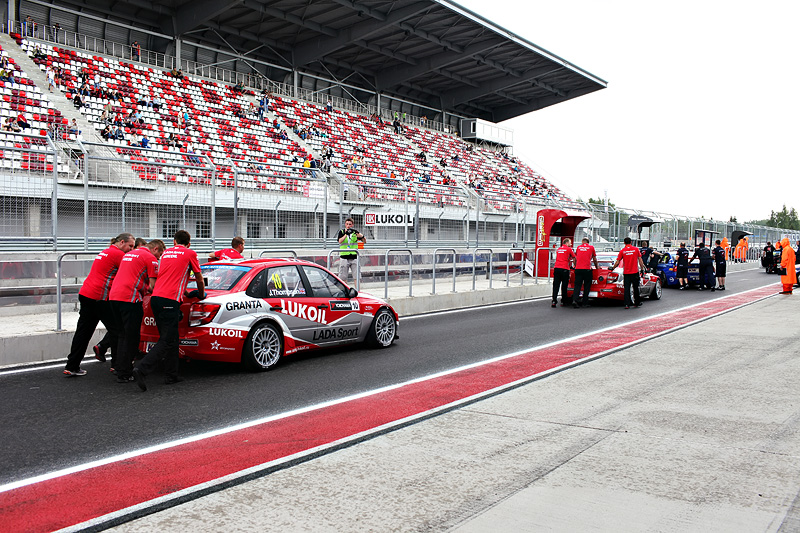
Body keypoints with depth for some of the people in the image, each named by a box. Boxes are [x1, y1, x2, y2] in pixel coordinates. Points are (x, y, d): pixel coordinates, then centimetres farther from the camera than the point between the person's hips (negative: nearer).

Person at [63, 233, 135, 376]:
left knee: (83, 332, 10)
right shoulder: (118, 254, -7)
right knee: (115, 330, 1)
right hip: (99, 297, -9)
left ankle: (71, 367, 12)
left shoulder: (105, 252, 22)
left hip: (85, 294, 9)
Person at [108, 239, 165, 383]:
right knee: (131, 337, -1)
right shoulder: (150, 258, -2)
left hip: (113, 296, 8)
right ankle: (124, 374, 1)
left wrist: (144, 288, 27)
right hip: (130, 298, -8)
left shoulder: (129, 253, 25)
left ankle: (120, 369, 22)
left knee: (122, 334, 17)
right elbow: (153, 285, -4)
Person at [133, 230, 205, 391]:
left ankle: (171, 376, 14)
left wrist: (182, 291, 50)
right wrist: (201, 294, 34)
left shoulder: (166, 253, 23)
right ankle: (142, 370, -19)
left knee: (172, 339, 13)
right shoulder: (190, 253, 5)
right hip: (170, 300, -7)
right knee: (166, 341, -7)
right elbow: (199, 279, 15)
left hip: (155, 298, 7)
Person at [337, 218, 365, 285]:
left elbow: (364, 241, 7)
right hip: (344, 257, -1)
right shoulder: (341, 232, 4)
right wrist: (346, 234, -25)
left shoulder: (355, 232, 8)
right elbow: (340, 241, -13)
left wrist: (362, 236, -15)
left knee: (357, 276, -4)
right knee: (343, 277, 4)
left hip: (354, 257, 1)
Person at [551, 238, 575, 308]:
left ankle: (554, 301, -9)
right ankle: (563, 302, 10)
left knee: (555, 286, 1)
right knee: (564, 286, 4)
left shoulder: (558, 249, 21)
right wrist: (575, 266, 33)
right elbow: (574, 259, 14)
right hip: (564, 269, -4)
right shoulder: (569, 249, 5)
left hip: (556, 268, 4)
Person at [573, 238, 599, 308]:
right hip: (587, 269, -2)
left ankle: (574, 300, -17)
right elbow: (594, 259, 20)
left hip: (578, 269, 2)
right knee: (587, 286, 7)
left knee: (577, 285, 1)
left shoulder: (578, 247, 14)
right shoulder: (591, 247, 9)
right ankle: (584, 303, 7)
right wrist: (597, 266, 37)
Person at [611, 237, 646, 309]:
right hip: (635, 272, 1)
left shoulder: (622, 251, 0)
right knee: (635, 288, 13)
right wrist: (642, 269, 9)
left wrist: (613, 268, 13)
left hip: (626, 273, 0)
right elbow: (640, 260, 2)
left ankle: (627, 304, -6)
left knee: (626, 289, 1)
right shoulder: (636, 249, 1)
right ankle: (637, 303, 23)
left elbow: (617, 262, 0)